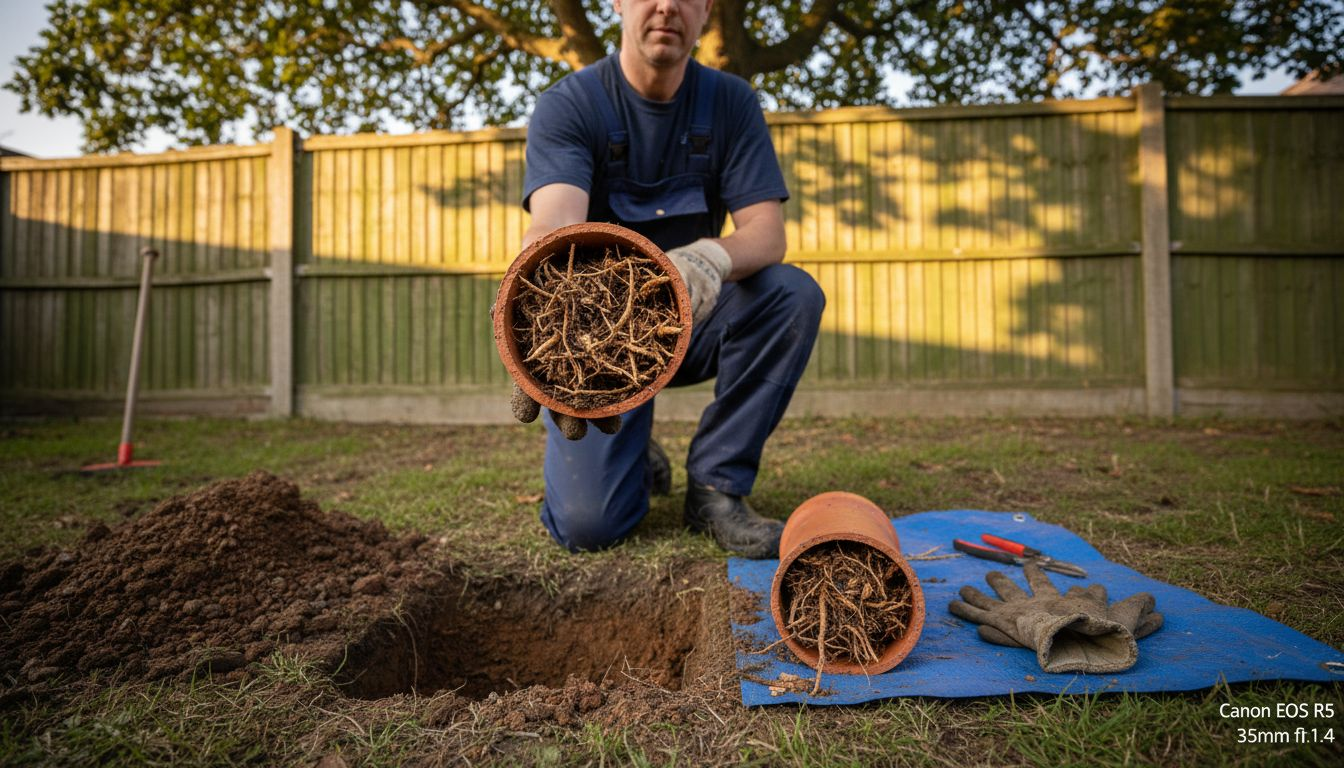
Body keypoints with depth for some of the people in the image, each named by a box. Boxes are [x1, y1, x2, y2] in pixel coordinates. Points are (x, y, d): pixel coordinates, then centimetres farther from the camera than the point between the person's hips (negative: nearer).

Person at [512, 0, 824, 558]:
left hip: (689, 321, 3)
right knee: (587, 524, -19)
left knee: (795, 293, -27)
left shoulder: (730, 102, -3)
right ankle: (634, 458, 18)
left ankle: (717, 484, -12)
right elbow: (554, 223, -32)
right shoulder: (567, 105, -12)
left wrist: (711, 258, -40)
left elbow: (767, 233, -15)